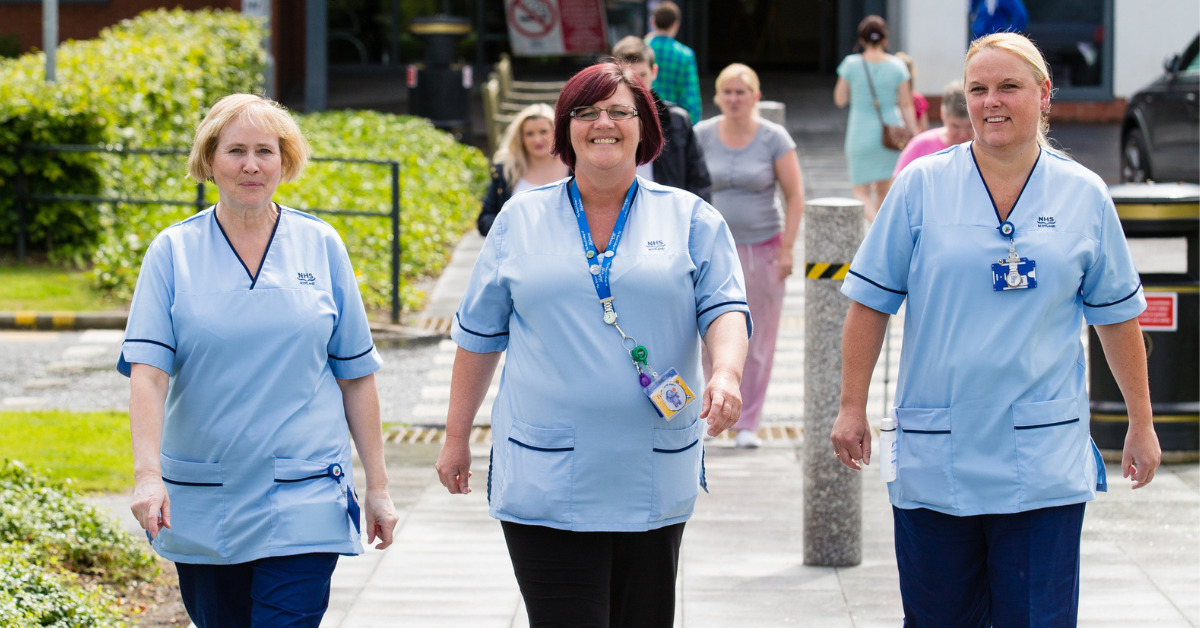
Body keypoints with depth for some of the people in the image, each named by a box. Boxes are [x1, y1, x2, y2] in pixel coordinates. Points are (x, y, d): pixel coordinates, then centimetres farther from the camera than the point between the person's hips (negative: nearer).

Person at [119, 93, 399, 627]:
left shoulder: (321, 247, 3)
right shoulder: (174, 252, 0)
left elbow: (356, 375, 7)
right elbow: (147, 371, -9)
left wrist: (377, 485, 6)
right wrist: (147, 473, -22)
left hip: (303, 503, -1)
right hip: (201, 505, 1)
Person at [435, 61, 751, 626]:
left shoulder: (690, 218, 7)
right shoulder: (521, 219, 9)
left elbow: (724, 308, -1)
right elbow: (479, 334, 14)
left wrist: (727, 372, -23)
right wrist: (457, 436, 15)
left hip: (654, 482, 1)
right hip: (546, 485, -1)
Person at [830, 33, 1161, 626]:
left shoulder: (1084, 196, 4)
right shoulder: (922, 186, 0)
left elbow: (1117, 314, 11)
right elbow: (871, 301, 4)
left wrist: (1141, 425, 14)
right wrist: (852, 409, 1)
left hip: (1044, 462, 0)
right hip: (934, 458, 0)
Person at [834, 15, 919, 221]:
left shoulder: (851, 64, -9)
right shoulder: (897, 66, -4)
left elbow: (840, 100, -1)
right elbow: (906, 106, -3)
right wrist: (914, 136, 1)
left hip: (861, 134, -2)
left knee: (861, 192, 2)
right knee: (883, 190, 16)